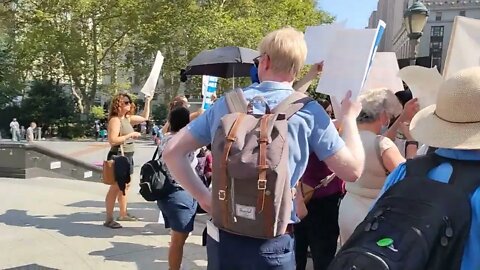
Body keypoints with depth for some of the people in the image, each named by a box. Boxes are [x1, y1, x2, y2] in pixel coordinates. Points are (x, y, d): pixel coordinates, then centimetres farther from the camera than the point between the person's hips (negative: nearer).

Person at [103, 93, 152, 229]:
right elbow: (112, 140, -24)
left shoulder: (128, 118, 12)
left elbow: (145, 118, 24)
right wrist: (130, 135, -19)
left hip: (128, 156, 10)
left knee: (124, 186, 17)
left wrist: (148, 102, 18)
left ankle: (123, 214, 29)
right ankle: (109, 219, -2)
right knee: (115, 187, -8)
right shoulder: (115, 120, -14)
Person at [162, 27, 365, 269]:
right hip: (271, 243, -3)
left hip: (221, 236, 3)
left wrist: (204, 197, 3)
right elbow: (353, 170, -3)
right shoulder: (308, 111, -8)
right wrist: (349, 115, 8)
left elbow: (172, 152, 3)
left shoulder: (227, 103, 1)